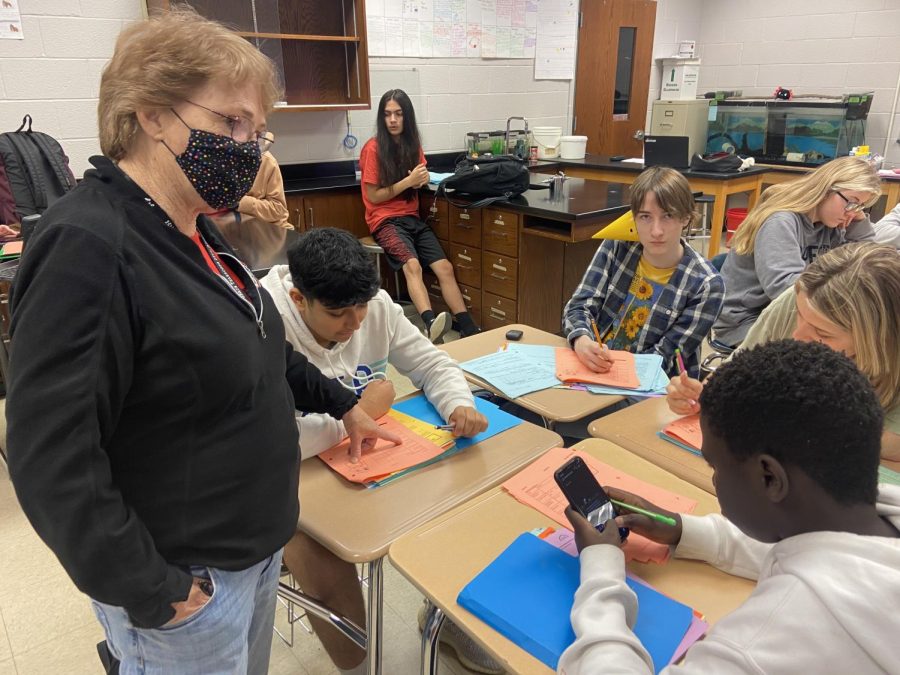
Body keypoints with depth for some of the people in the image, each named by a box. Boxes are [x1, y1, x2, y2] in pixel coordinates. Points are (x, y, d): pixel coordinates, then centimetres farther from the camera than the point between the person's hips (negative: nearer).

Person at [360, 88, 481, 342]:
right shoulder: (373, 148, -8)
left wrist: (421, 181, -4)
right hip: (385, 220, -6)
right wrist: (408, 181, -15)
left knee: (445, 267, -14)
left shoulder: (413, 144, 9)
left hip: (413, 218, 6)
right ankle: (431, 324, -53)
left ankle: (470, 329, -19)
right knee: (412, 266, -34)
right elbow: (373, 197, -8)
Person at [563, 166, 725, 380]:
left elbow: (665, 358, -10)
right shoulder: (616, 246, -2)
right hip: (594, 370, 3)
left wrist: (614, 369, -24)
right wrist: (581, 341, -28)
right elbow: (579, 306, -6)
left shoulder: (705, 285, -10)